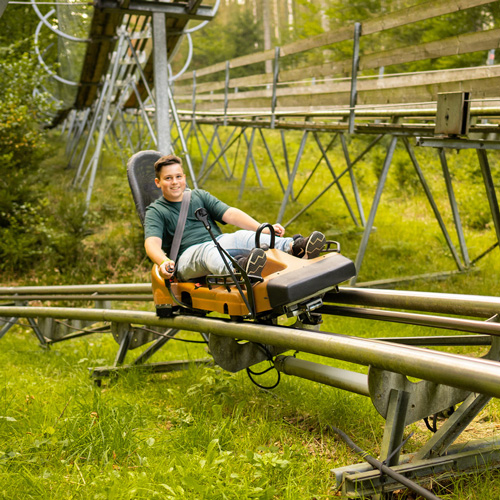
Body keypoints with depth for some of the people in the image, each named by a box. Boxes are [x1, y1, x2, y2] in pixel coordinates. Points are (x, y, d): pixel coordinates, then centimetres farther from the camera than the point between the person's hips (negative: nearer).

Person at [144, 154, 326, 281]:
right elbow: (152, 242, -10)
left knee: (242, 237, -27)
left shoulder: (199, 196, 20)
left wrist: (264, 229, -6)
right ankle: (239, 269, -72)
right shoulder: (155, 212, 8)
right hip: (188, 257, -4)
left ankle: (294, 248, -51)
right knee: (207, 250, -37)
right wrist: (163, 262, -34)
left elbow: (230, 214, 8)